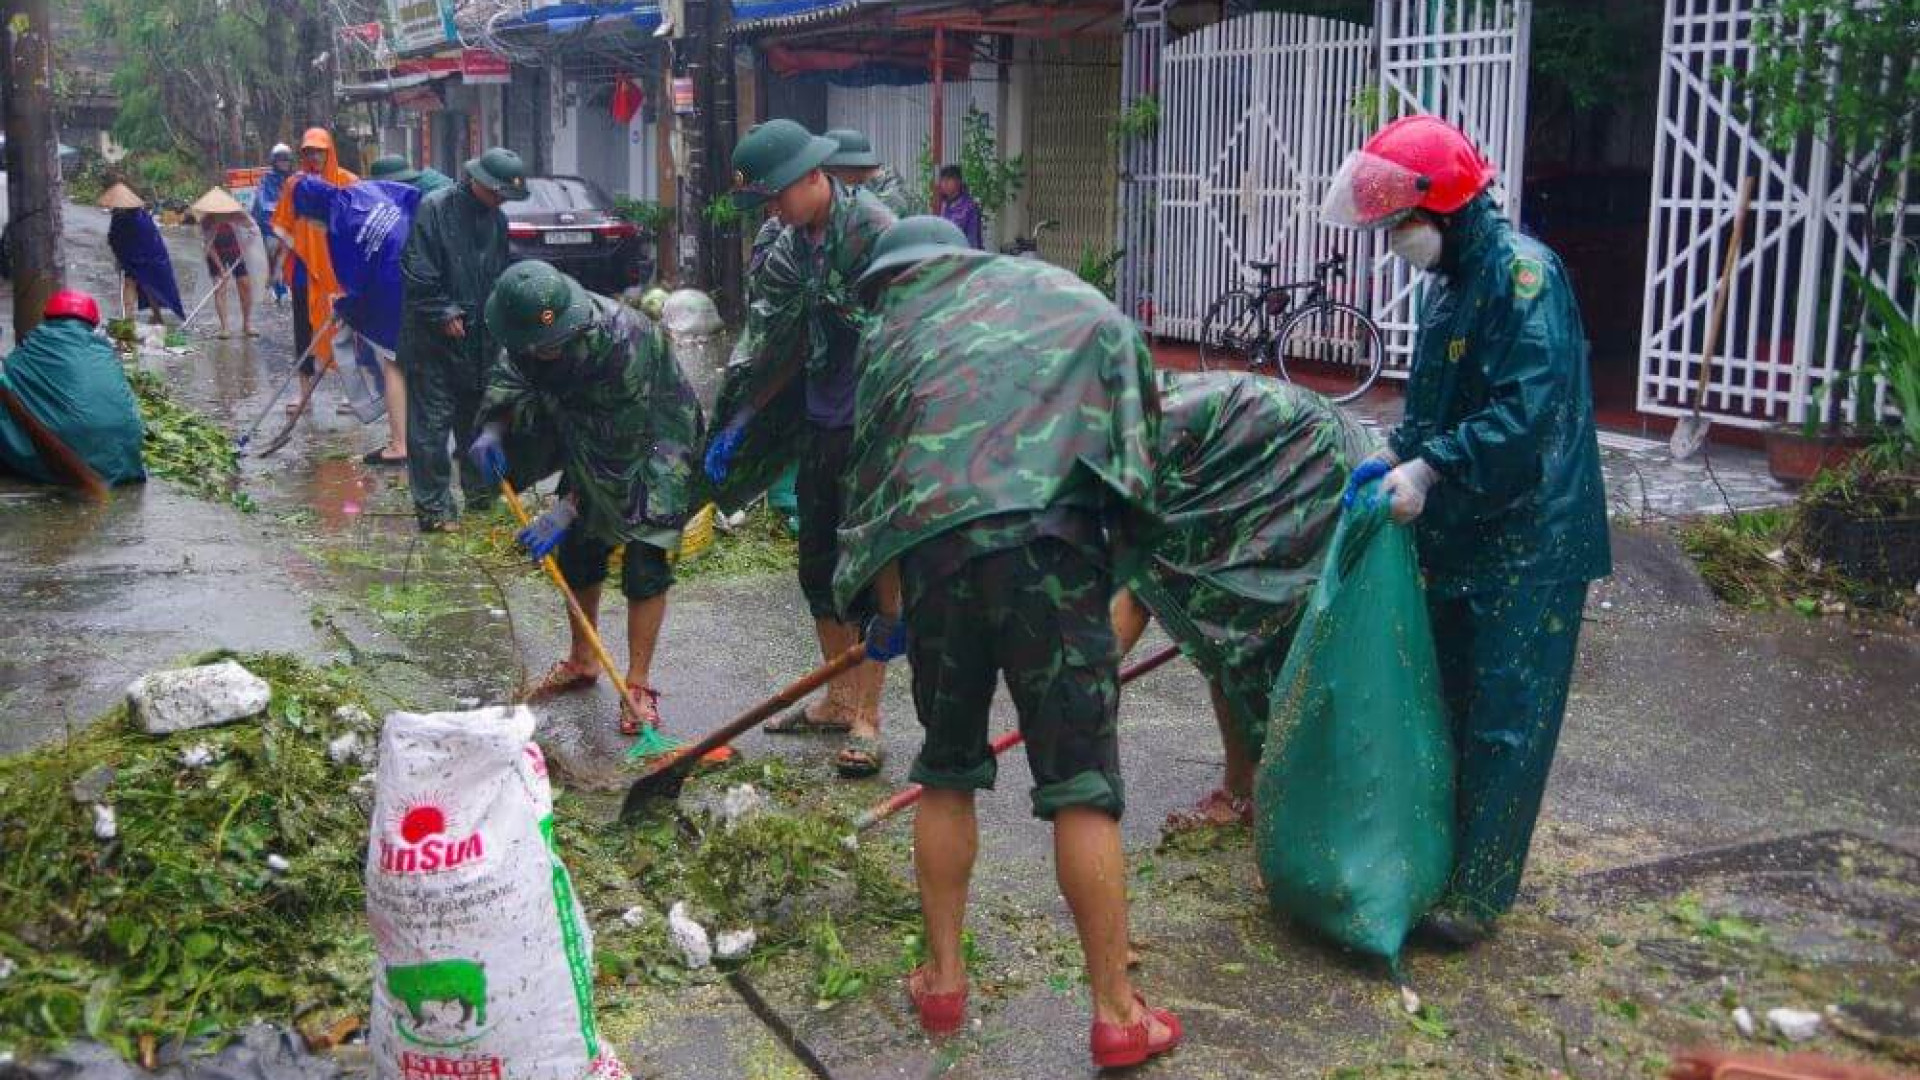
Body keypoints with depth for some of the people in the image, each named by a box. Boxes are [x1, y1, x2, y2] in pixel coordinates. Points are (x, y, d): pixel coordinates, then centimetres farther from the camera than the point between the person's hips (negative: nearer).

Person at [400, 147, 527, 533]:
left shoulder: (497, 219, 9)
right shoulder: (434, 208, -12)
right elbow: (418, 275, -14)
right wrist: (445, 314, -15)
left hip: (479, 338, 7)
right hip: (434, 338, -6)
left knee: (477, 418, 15)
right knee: (430, 423, -4)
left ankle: (481, 495, 27)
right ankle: (433, 508, 1)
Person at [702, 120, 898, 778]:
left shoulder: (872, 228, -15)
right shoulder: (791, 246, 8)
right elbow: (783, 345, 13)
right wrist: (739, 421, 8)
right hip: (821, 425, 8)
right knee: (818, 562, 13)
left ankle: (865, 722, 8)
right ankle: (838, 699, 28)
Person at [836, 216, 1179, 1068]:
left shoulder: (892, 335, 20)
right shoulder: (1070, 300, 21)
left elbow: (871, 477, 21)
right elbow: (1142, 415, 22)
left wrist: (888, 612, 32)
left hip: (934, 555, 2)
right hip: (1049, 547, -1)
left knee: (947, 773, 20)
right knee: (1083, 784, 4)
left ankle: (943, 979, 29)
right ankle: (1117, 1013, 10)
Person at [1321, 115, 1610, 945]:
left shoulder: (1522, 272, -17)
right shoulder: (1450, 281, 12)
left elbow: (1530, 411, -25)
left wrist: (1431, 470, -23)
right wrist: (1395, 457, 5)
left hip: (1529, 544, -9)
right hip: (1460, 536, 10)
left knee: (1503, 724, -1)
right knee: (1445, 706, 17)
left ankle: (1475, 897, 8)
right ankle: (1433, 861, 31)